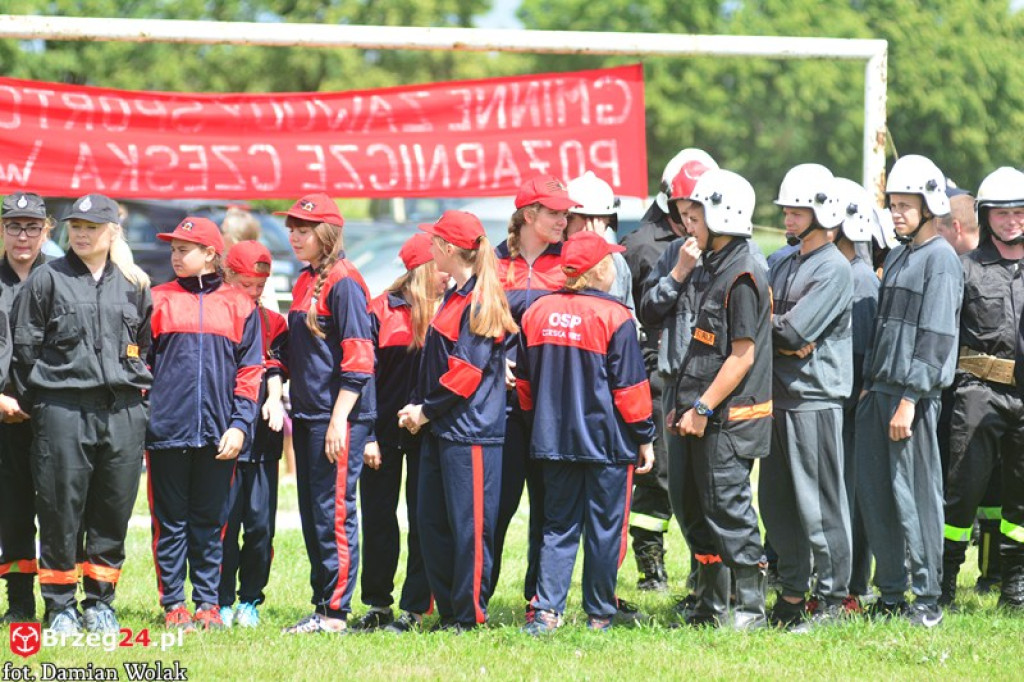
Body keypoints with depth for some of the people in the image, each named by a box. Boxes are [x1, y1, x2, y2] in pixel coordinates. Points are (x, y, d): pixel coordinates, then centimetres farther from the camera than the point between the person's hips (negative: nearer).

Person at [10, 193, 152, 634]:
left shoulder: (133, 284, 13)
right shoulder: (46, 279, 5)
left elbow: (147, 344, 20)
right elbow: (24, 345, 4)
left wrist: (138, 391, 12)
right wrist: (33, 404, 1)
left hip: (124, 411, 3)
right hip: (63, 409, -3)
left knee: (114, 510, 4)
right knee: (61, 508, -2)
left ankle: (100, 601, 15)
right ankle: (60, 605, 6)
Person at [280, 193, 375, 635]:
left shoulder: (343, 282, -11)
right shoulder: (305, 283, 17)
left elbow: (357, 357, -16)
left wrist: (340, 419, -19)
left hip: (339, 415, -9)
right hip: (307, 414, 9)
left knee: (334, 511, -7)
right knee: (311, 513, 10)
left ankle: (336, 612, -5)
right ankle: (321, 606, 16)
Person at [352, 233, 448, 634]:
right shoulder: (381, 311, 0)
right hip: (385, 430, 0)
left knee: (423, 519, 0)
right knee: (377, 517, 6)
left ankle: (414, 609, 5)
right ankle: (377, 606, 17)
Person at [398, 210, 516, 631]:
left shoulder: (480, 302, -12)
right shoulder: (455, 297, 17)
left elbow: (467, 370, -17)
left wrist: (427, 409, -11)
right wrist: (418, 407, 7)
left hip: (470, 429, -10)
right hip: (440, 428, 10)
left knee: (469, 525, -5)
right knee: (431, 522, 10)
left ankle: (470, 615, -1)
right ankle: (448, 610, 15)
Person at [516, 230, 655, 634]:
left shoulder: (537, 312, 4)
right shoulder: (613, 317, -12)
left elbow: (524, 378, 12)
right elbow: (629, 386, -10)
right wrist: (644, 437, -1)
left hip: (553, 439, 5)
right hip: (606, 441, -5)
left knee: (559, 525, 10)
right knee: (604, 527, 5)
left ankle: (547, 610, -2)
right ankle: (599, 615, 9)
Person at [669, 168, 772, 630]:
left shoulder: (742, 277, -15)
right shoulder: (719, 271, 16)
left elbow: (741, 355, -19)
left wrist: (704, 407, -19)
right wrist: (686, 405, 18)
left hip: (730, 419, -10)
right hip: (709, 420, 10)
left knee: (729, 512, -7)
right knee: (699, 513, 14)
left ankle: (751, 608, -2)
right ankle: (711, 608, 21)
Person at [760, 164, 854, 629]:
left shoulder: (835, 269, -8)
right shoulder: (784, 266, 18)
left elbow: (796, 330, -16)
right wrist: (786, 340, -6)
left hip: (814, 399, -8)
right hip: (776, 398, 8)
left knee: (819, 506, -5)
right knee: (777, 503, 11)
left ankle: (832, 600, 0)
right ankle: (791, 595, 19)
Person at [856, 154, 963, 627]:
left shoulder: (941, 260, -9)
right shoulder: (898, 257, 18)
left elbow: (935, 338, -15)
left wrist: (909, 400, -18)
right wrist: (869, 385, 15)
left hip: (913, 394, -9)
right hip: (879, 391, 9)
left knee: (915, 495, -7)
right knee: (873, 492, 8)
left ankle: (927, 600, -2)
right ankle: (890, 594, 15)